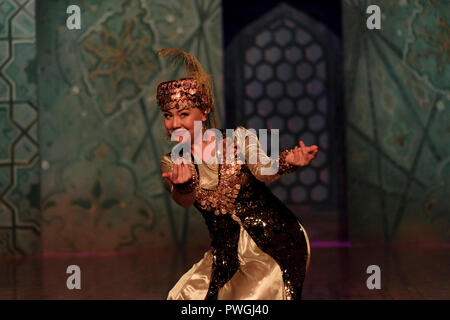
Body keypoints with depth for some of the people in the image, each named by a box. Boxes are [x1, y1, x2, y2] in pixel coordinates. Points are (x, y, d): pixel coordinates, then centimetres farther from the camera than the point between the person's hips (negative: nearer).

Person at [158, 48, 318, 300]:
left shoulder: (239, 138, -2)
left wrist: (288, 161, -40)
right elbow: (184, 201, -15)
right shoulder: (172, 163, 4)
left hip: (274, 241, -3)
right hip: (226, 250, 3)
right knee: (189, 296, -5)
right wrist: (182, 187, -40)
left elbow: (263, 171, -18)